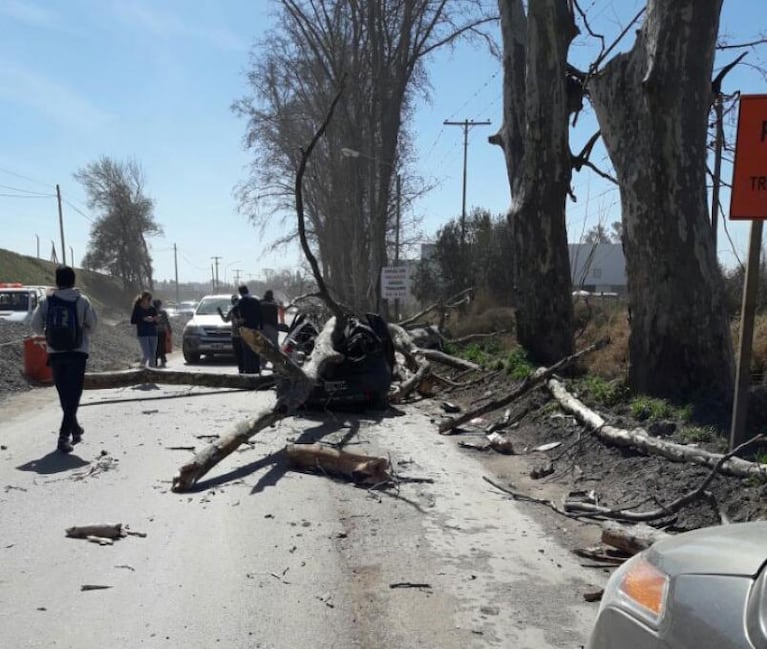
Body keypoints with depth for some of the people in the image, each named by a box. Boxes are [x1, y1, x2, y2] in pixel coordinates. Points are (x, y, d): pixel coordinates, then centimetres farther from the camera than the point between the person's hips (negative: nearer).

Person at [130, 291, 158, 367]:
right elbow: (132, 321, -5)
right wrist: (143, 319, -16)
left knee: (152, 355, 4)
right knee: (146, 355, -10)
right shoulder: (137, 308, -1)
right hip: (142, 334, -4)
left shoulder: (153, 309, 10)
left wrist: (154, 320, -7)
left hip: (153, 333, 4)